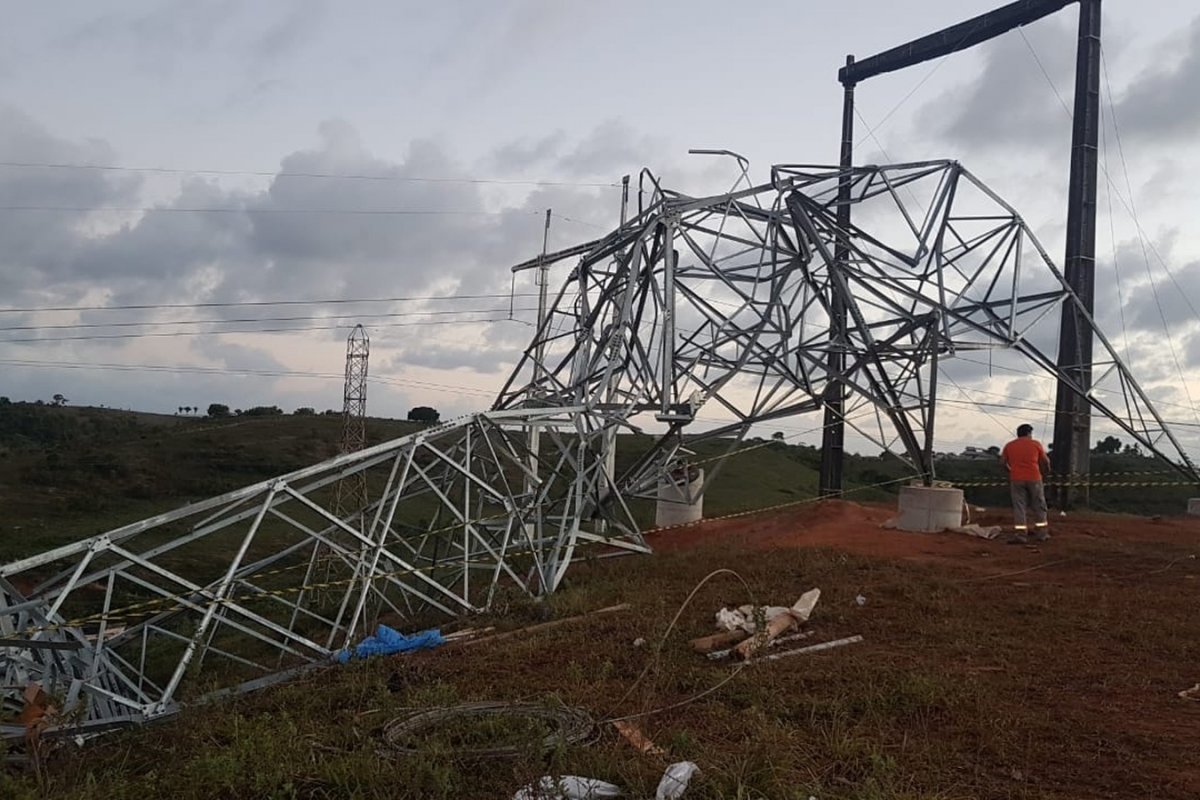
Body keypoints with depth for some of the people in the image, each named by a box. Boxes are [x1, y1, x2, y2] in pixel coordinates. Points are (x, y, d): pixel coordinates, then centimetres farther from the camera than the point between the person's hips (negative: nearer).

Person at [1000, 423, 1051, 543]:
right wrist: (1047, 468, 30)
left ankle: (1021, 534, -5)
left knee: (1019, 506, 1)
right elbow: (1045, 461, 8)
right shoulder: (1035, 444, 3)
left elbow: (1003, 461, 7)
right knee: (1038, 506, 11)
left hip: (1016, 479, 1)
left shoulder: (1009, 445, 8)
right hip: (1034, 478, -1)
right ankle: (1041, 533, 14)